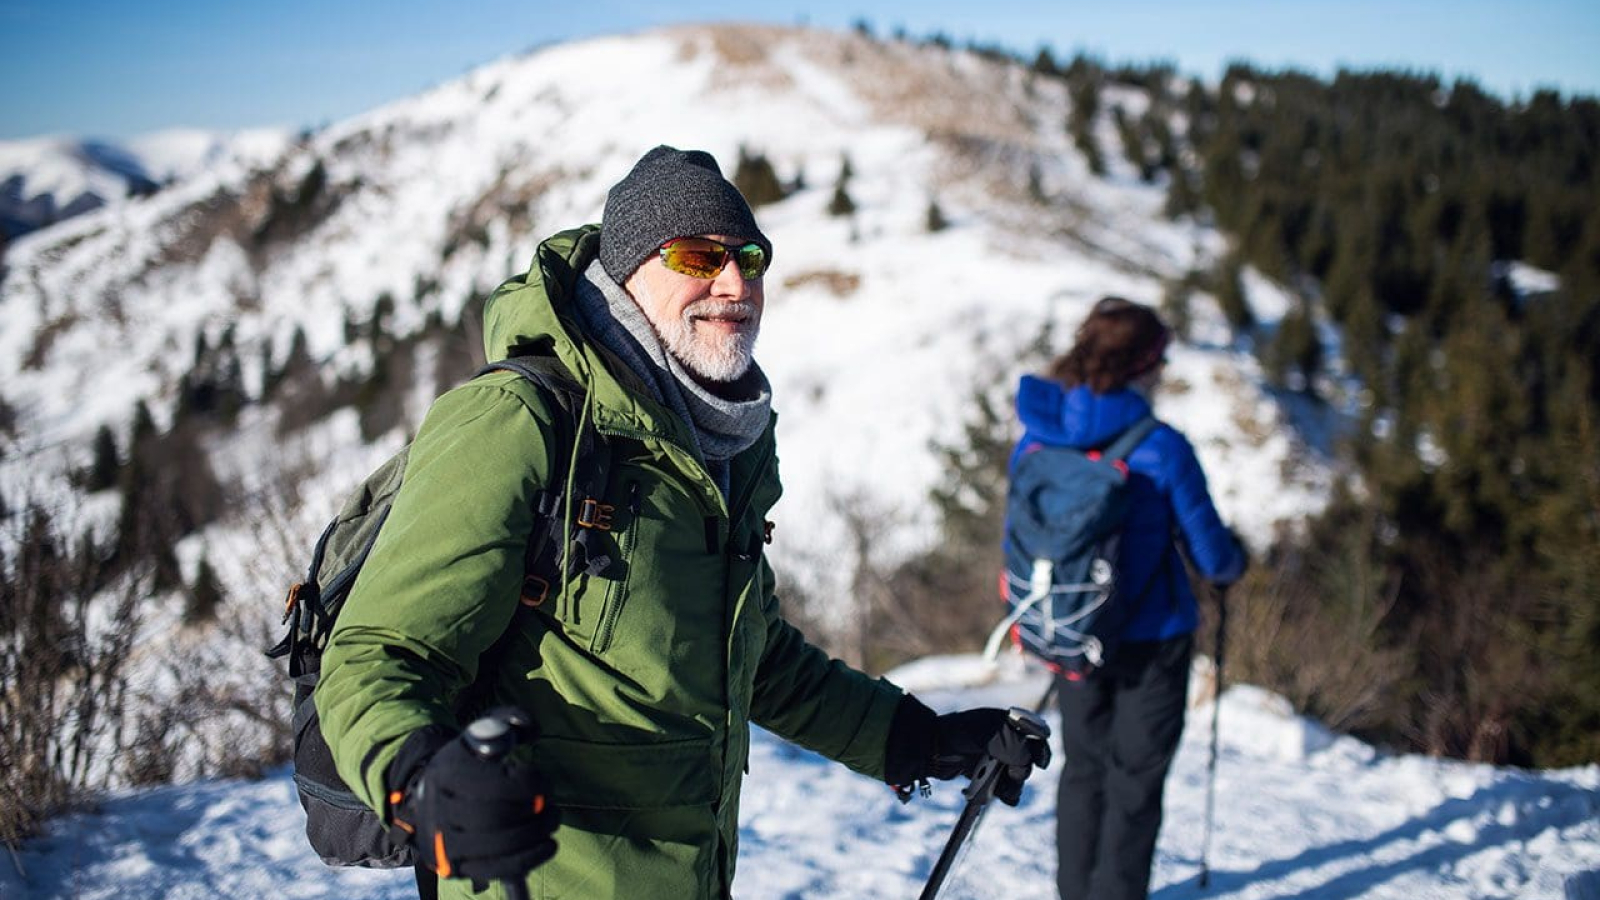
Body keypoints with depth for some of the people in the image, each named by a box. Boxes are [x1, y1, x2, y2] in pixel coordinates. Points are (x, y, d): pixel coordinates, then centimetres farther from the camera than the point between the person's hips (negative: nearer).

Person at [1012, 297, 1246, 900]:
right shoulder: (1160, 449, -20)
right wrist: (1233, 561, 12)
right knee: (1134, 781, 9)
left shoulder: (1037, 435, -6)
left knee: (1082, 767, 21)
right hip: (1150, 638, -5)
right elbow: (1210, 553, -11)